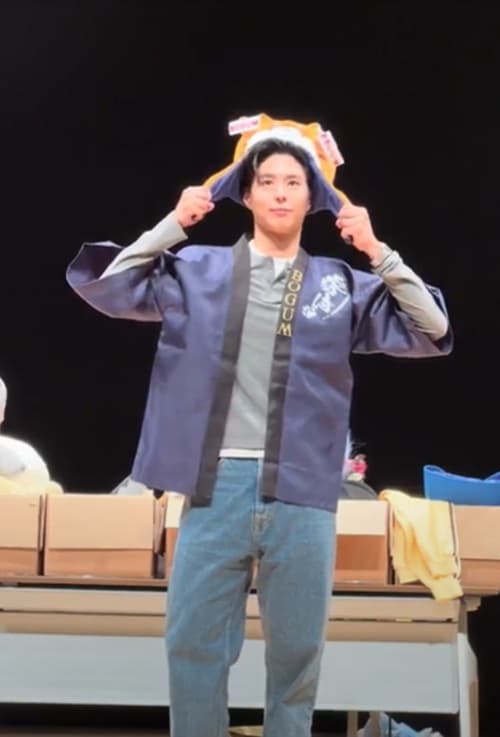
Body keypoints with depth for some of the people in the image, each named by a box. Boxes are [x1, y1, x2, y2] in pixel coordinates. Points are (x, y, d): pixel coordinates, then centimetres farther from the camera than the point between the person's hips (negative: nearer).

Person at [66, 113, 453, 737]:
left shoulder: (344, 286, 10)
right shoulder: (198, 270, 8)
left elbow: (432, 334, 5)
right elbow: (101, 287, 4)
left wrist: (378, 253, -3)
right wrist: (170, 228, -1)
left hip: (303, 494, 1)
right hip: (216, 485, 0)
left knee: (296, 652, 8)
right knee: (192, 645, 2)